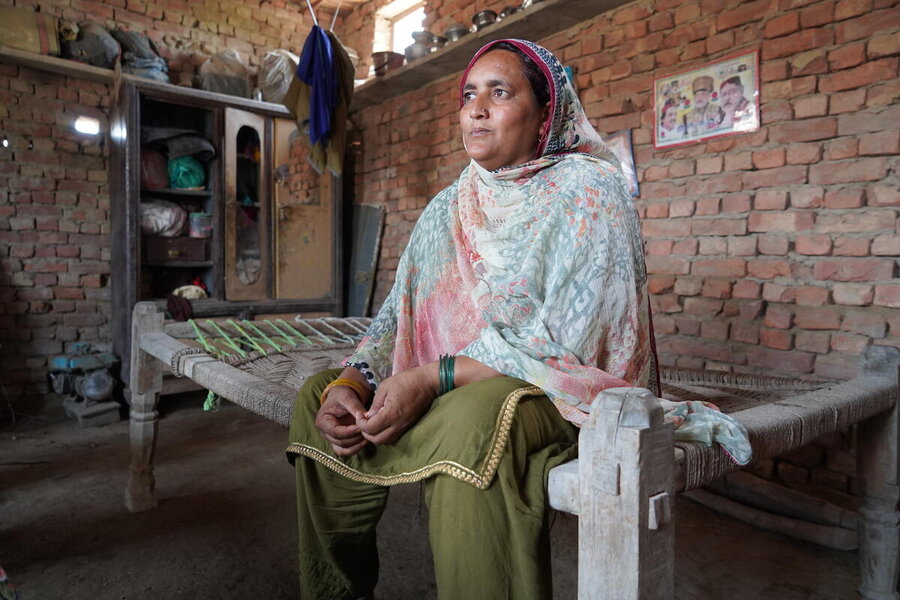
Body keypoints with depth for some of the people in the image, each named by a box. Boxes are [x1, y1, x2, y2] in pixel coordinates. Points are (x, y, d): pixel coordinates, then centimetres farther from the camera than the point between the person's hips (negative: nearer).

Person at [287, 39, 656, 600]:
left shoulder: (588, 189, -9)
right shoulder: (447, 208, 11)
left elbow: (565, 341, -20)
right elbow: (397, 317, 7)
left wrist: (435, 377, -25)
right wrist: (349, 381, -13)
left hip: (563, 394, -6)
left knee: (474, 417, -38)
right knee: (319, 397, 2)